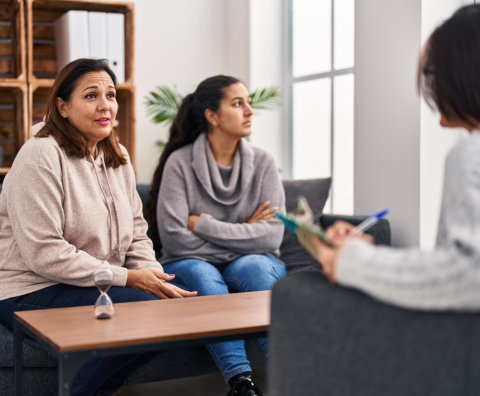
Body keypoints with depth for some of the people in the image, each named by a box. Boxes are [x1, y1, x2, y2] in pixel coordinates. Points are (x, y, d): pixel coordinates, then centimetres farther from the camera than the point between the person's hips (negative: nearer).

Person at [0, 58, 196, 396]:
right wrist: (127, 278, -20)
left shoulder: (118, 157, 11)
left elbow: (136, 234, 14)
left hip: (98, 286, 8)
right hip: (32, 293, -8)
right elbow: (43, 254, -21)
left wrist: (155, 277, -8)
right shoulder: (41, 156, -15)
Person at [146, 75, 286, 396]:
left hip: (252, 264, 2)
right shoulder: (180, 162, -7)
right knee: (203, 275, -33)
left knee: (255, 266, -31)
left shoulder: (262, 162, 0)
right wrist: (241, 234, -11)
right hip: (192, 265, -1)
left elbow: (271, 237, -11)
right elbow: (173, 237, -16)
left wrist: (201, 223, -15)